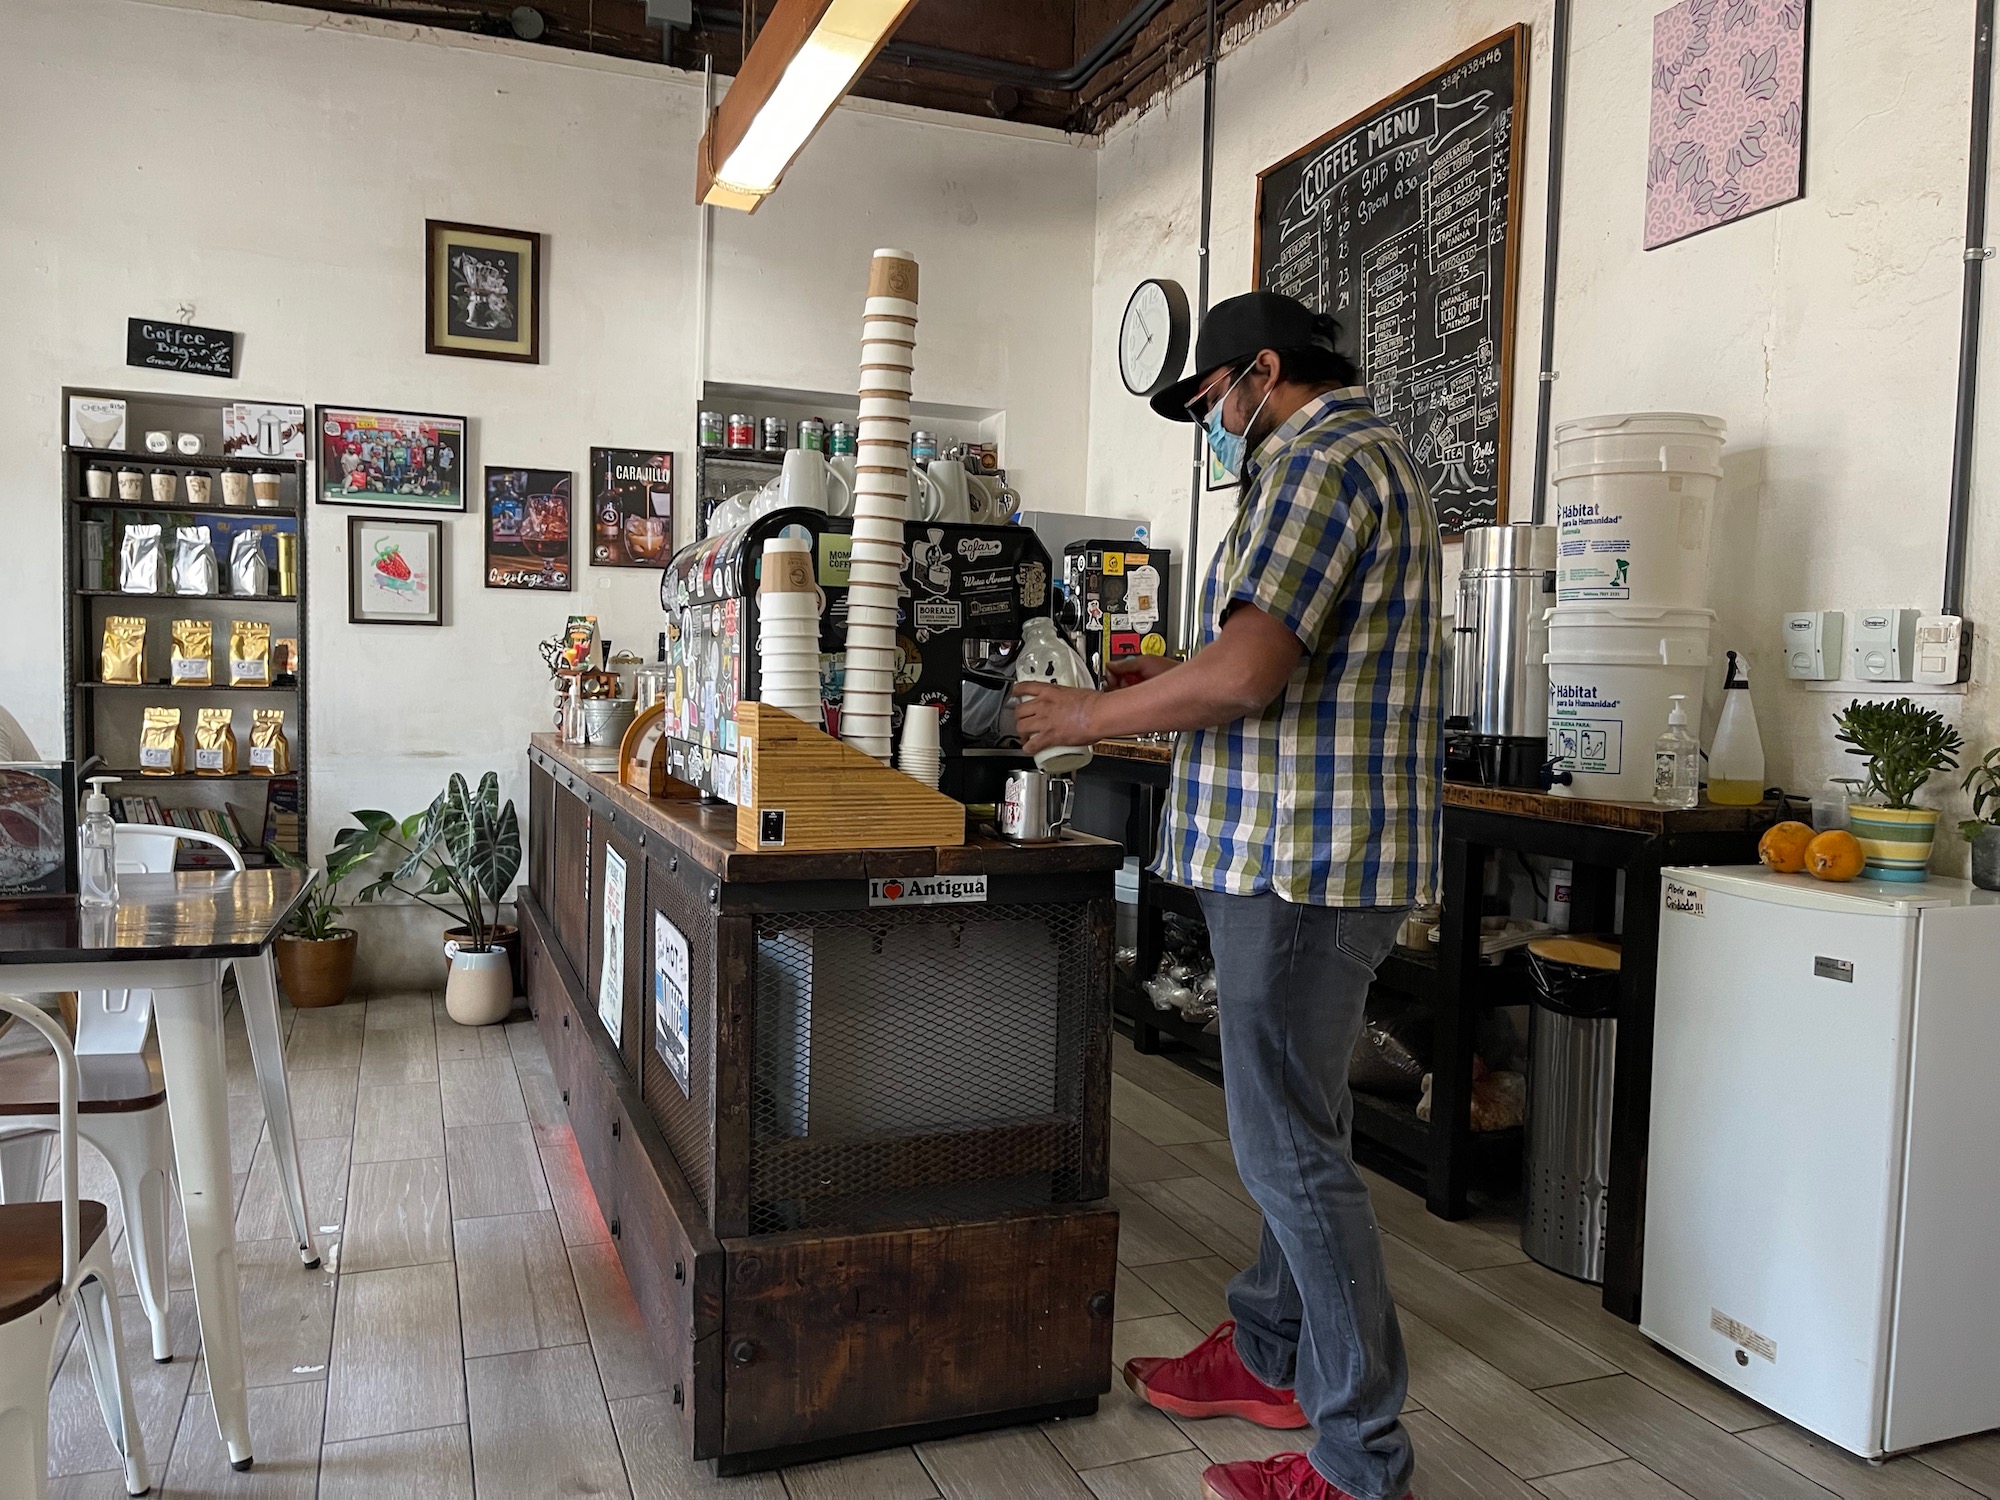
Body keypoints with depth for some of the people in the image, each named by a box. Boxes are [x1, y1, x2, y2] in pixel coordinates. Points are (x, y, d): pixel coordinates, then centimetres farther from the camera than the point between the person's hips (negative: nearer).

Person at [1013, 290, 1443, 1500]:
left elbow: (1247, 672, -23)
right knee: (1297, 1120, 19)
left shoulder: (1322, 458, -13)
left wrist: (1095, 715, -10)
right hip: (1328, 853, 11)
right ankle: (1271, 1356, 34)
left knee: (1290, 1146, -4)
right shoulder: (1375, 457, 22)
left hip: (1303, 857, -11)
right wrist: (1177, 681, 17)